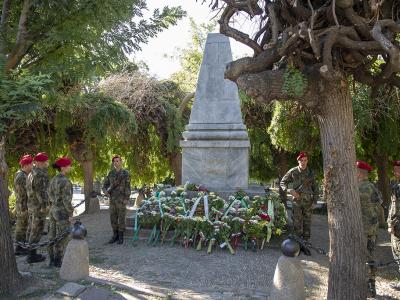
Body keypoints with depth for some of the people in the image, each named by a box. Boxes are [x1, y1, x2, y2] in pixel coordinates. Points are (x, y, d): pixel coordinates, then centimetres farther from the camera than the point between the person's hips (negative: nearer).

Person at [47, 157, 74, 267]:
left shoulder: (53, 180, 8)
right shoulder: (65, 181, -19)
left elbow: (50, 197, 13)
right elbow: (66, 200, -21)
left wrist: (54, 209, 20)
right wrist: (71, 214, -15)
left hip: (53, 211, 9)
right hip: (63, 213, -9)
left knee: (53, 237, 13)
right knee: (62, 238, 0)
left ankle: (52, 260, 18)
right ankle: (57, 261, 5)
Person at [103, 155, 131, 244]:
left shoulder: (126, 173, -5)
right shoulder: (111, 173, 8)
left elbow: (128, 187, -9)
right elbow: (105, 184, 11)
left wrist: (126, 199, -17)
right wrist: (105, 191, -12)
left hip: (121, 199, -5)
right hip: (112, 199, 5)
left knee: (121, 218, -1)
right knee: (113, 218, 6)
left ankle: (121, 237, 9)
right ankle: (115, 236, 17)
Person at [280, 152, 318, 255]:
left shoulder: (311, 173, 5)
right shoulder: (293, 172, -2)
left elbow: (315, 187, 12)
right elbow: (283, 182, 4)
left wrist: (315, 200, 5)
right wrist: (288, 190, -14)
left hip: (308, 202, 2)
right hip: (297, 201, -2)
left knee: (307, 224, 6)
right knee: (297, 224, 0)